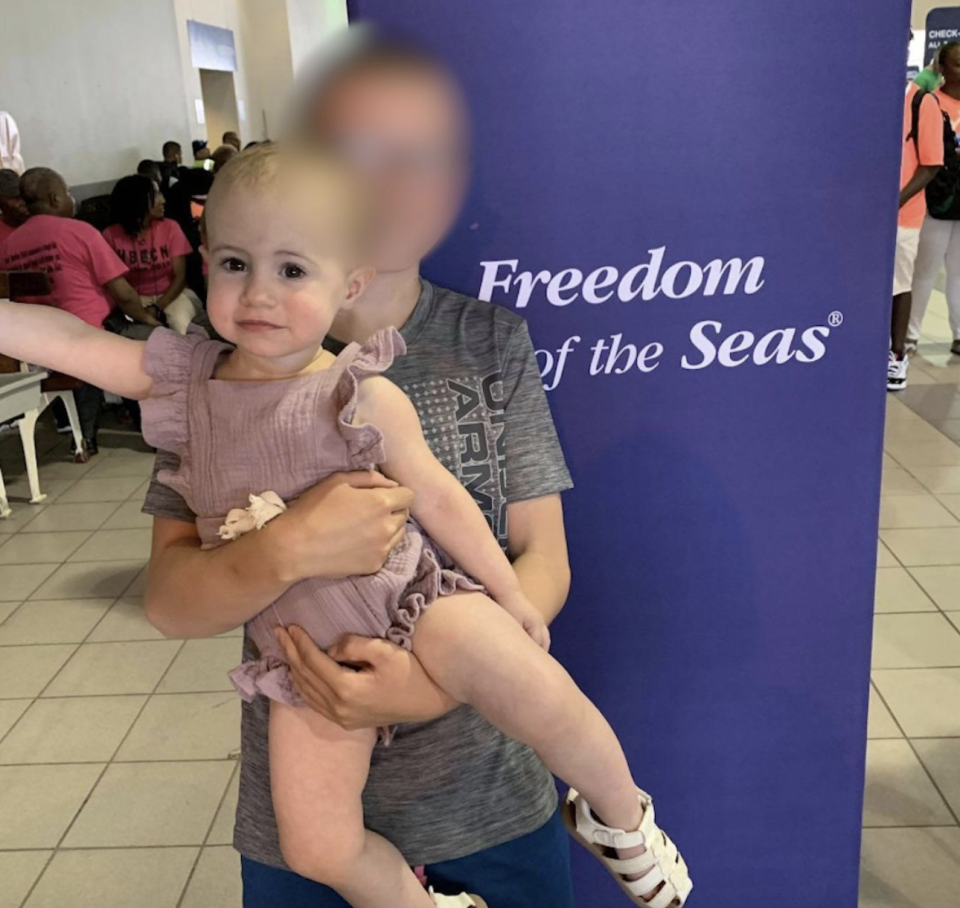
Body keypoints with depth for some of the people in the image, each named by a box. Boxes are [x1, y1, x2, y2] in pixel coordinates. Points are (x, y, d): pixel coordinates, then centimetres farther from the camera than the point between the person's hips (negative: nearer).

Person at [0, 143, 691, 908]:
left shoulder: (365, 397, -13)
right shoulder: (183, 378, -2)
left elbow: (439, 499, -7)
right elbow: (69, 340, -2)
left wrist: (514, 600, -1)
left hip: (409, 595, -3)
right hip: (306, 647, 4)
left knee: (537, 694, -28)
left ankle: (618, 817, 4)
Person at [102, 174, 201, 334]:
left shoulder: (170, 227, -1)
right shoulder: (111, 235, -3)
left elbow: (180, 276, -5)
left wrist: (157, 308, -21)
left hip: (172, 295, 1)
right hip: (136, 299, 0)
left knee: (180, 324, -31)